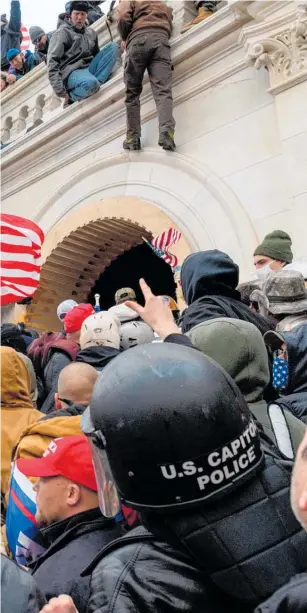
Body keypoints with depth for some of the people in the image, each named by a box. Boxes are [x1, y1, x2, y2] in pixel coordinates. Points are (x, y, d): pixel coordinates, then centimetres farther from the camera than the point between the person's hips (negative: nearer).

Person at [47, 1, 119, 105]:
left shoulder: (91, 33, 17)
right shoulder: (62, 33, -1)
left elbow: (97, 54, 28)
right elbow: (52, 62, -10)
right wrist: (60, 91, -19)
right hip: (72, 72, -7)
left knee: (113, 46, -5)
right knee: (90, 83, -41)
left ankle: (96, 83, -22)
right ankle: (71, 96, -9)